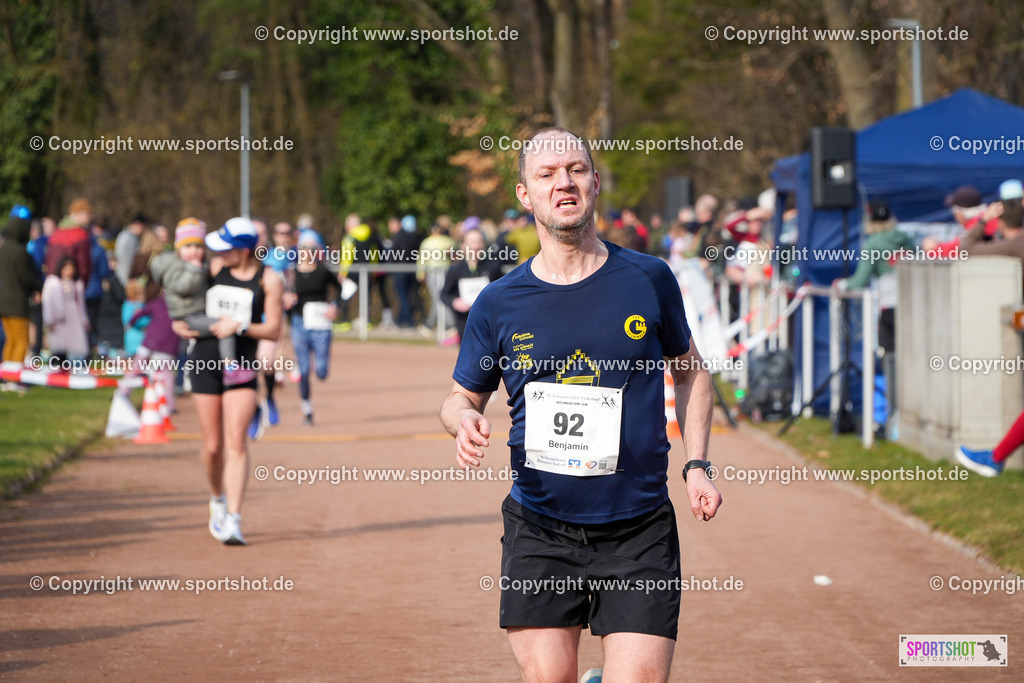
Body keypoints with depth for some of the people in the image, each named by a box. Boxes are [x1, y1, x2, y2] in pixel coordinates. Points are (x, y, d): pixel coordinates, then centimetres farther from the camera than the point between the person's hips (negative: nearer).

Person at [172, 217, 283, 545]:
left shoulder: (269, 281, -4)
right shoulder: (215, 268, 4)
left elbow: (273, 330, -4)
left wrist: (240, 326, -17)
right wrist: (180, 323, 2)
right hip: (205, 360, 2)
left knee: (236, 442, -14)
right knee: (213, 446, 5)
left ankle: (233, 519, -18)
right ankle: (217, 497, 34)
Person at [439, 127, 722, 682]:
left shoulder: (649, 280, 2)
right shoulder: (500, 303, 2)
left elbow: (689, 371, 16)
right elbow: (462, 396, 14)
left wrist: (696, 465, 5)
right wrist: (463, 419, -10)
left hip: (639, 534, -1)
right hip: (538, 532, 1)